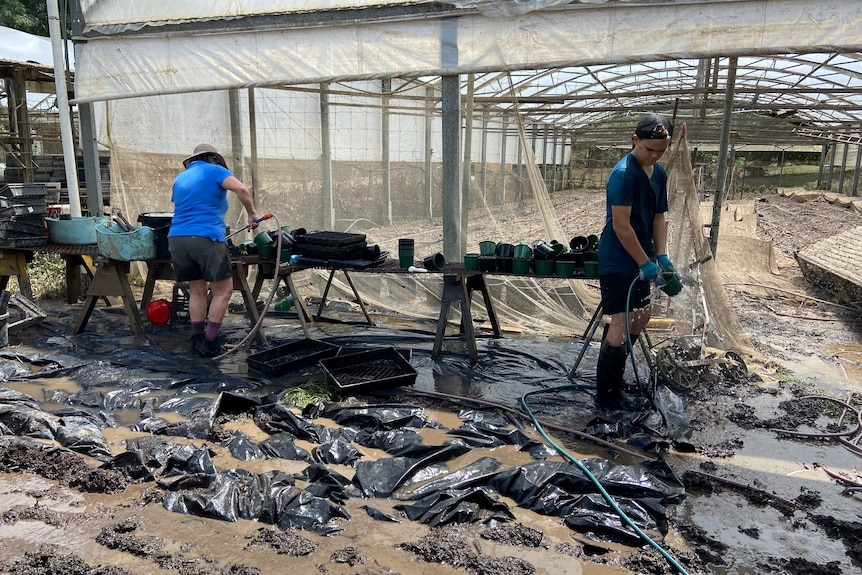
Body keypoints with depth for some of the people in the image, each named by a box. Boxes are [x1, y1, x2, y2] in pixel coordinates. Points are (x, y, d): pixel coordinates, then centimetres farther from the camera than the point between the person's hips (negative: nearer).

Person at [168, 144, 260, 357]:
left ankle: (198, 341, 15)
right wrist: (252, 213, 0)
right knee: (223, 290, 1)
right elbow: (241, 189, -12)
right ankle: (209, 343, 0)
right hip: (206, 238, -7)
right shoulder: (213, 170, 5)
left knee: (197, 291, 16)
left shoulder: (180, 178, 23)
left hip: (177, 238, 7)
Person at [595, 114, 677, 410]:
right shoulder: (623, 173, -19)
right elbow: (621, 225, -22)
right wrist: (645, 263, -18)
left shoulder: (659, 173, 10)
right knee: (622, 321, -8)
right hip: (618, 261, -10)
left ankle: (614, 371, 36)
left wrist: (662, 256, 1)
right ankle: (607, 396, 2)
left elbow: (659, 217, 13)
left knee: (641, 313, 19)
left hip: (638, 260, 10)